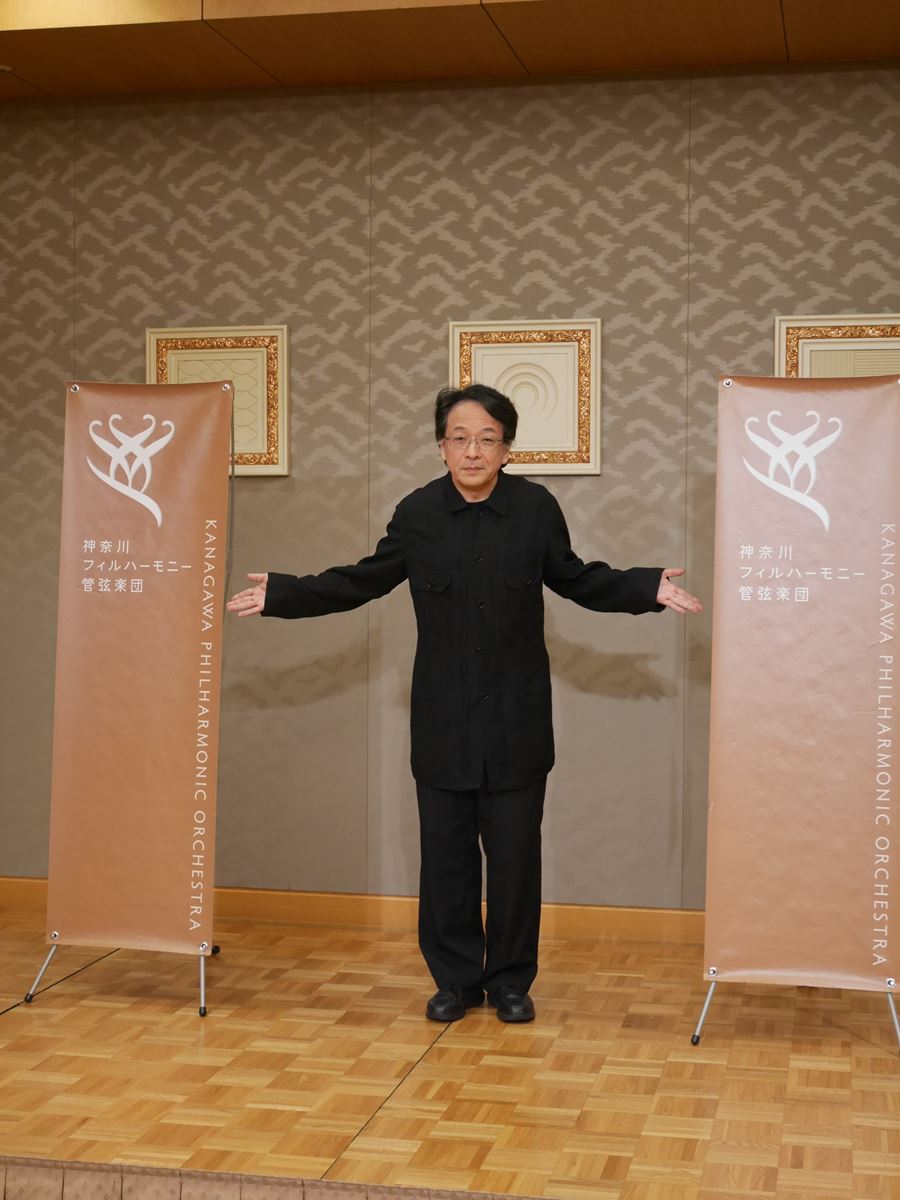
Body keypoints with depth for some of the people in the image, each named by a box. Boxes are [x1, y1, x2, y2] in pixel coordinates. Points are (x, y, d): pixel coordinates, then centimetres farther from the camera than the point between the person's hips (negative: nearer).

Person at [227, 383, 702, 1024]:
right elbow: (363, 581, 9)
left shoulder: (537, 508, -4)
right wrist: (281, 594, 4)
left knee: (515, 855, 6)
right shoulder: (417, 513, -3)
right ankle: (456, 979, 23)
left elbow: (577, 580, 10)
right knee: (446, 852, 7)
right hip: (443, 718, 1)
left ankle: (511, 981, 23)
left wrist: (649, 589, -3)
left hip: (516, 716, 0)